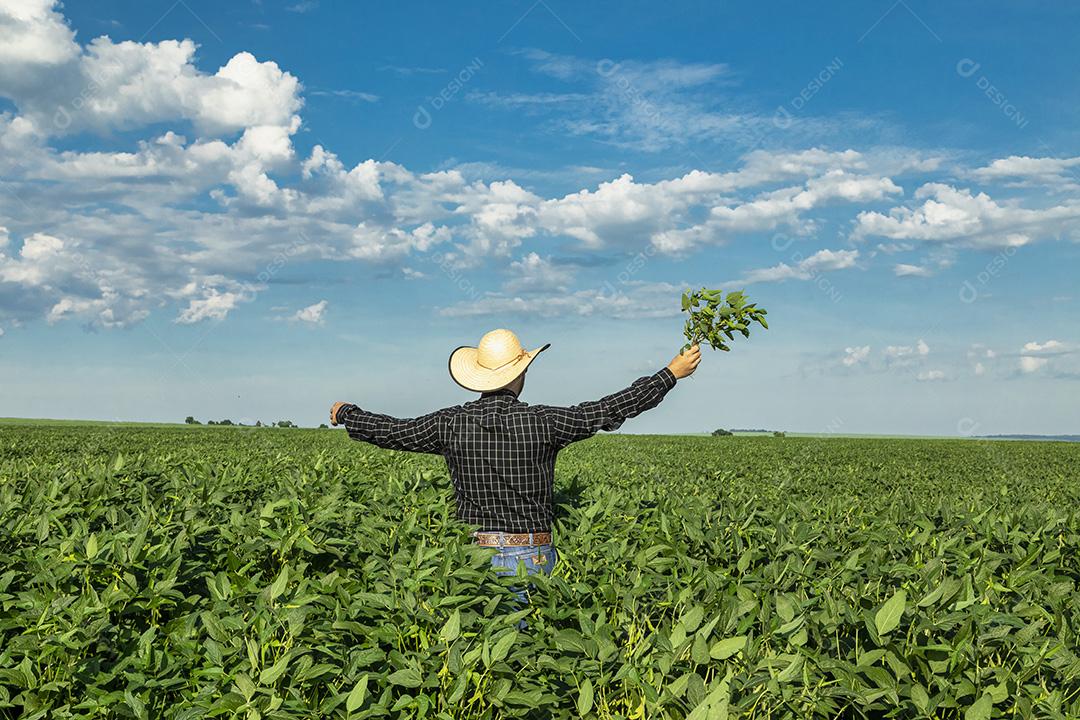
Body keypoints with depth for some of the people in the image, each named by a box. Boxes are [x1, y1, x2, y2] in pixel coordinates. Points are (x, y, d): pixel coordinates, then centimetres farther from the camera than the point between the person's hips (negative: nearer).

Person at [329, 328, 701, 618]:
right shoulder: (541, 422, -10)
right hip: (530, 558, -2)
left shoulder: (452, 423, -3)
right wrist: (671, 373, 5)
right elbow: (609, 410, -5)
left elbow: (390, 431, 9)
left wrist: (345, 413, 29)